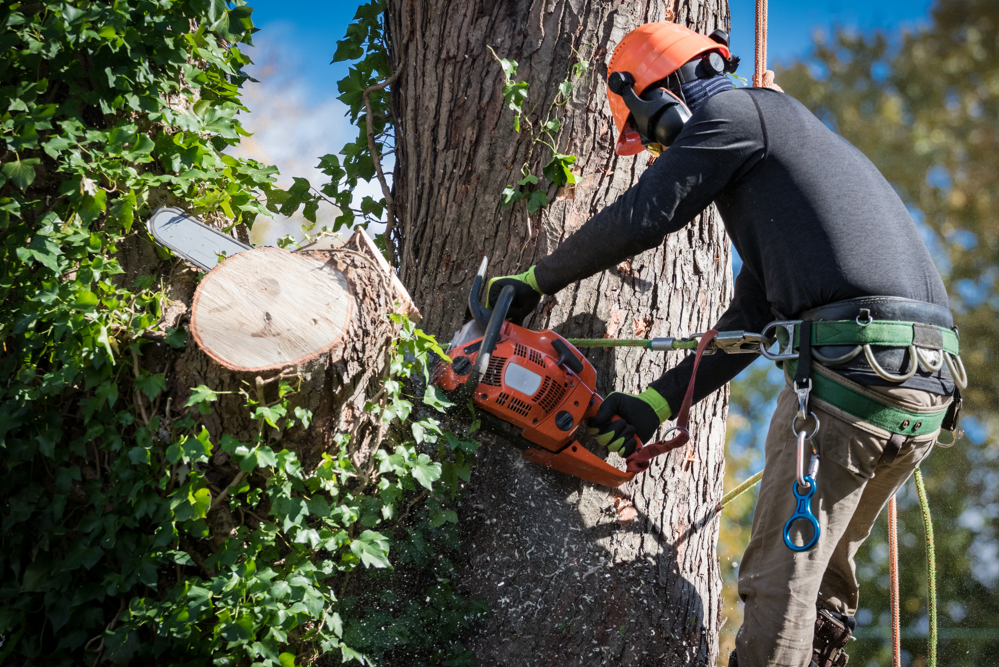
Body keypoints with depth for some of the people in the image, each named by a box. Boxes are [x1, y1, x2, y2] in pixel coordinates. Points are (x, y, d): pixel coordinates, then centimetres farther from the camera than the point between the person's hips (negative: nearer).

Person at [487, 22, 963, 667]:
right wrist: (658, 403, 23)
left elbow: (637, 219, 0)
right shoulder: (780, 152, 32)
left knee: (782, 578, -4)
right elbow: (750, 318, 27)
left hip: (853, 361, -9)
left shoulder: (736, 113, 5)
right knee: (825, 566, 19)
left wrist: (533, 282, 13)